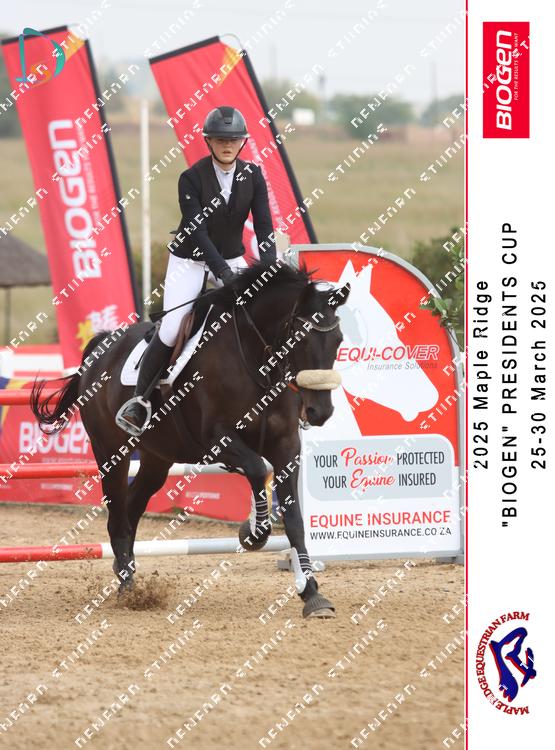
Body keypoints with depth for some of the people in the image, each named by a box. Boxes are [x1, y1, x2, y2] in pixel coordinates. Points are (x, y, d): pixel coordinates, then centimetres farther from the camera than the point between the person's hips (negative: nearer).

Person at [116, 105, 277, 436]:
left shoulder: (253, 176, -9)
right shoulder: (192, 178, -19)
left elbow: (264, 226, -12)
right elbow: (197, 232, -24)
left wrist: (269, 271, -26)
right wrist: (223, 273, -33)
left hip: (231, 257, 3)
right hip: (190, 259, -3)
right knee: (170, 331, -13)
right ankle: (140, 401, 2)